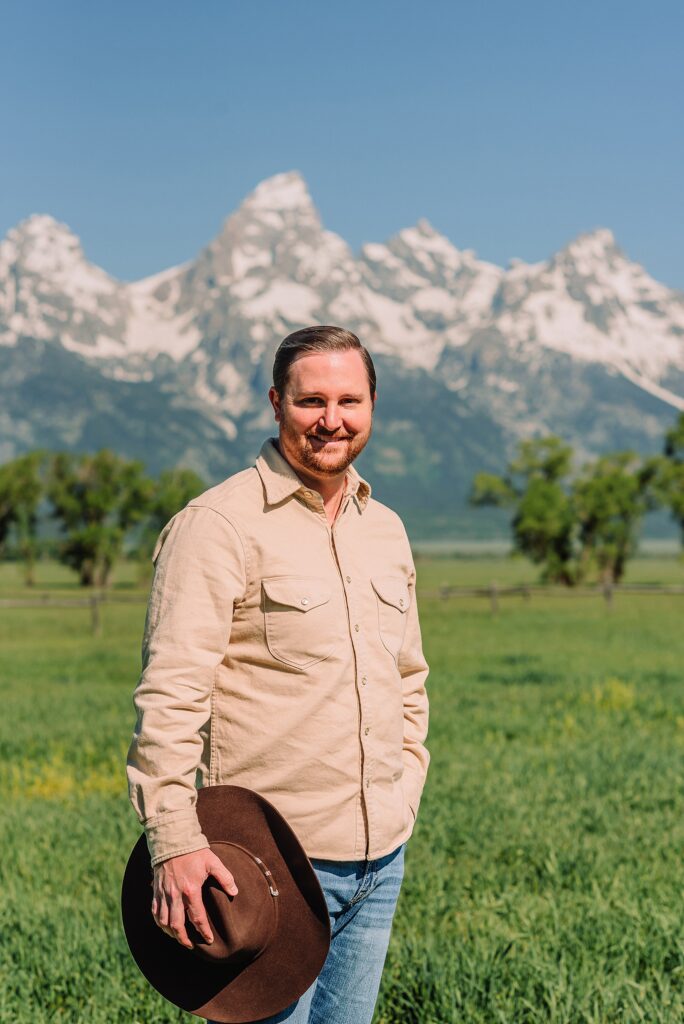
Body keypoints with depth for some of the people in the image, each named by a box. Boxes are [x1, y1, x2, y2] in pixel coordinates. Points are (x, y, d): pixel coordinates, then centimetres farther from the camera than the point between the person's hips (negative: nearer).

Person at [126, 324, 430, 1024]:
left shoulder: (386, 530, 12)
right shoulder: (218, 525, -11)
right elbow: (170, 694, -17)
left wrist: (405, 796, 15)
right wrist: (175, 841, -24)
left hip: (381, 861, 7)